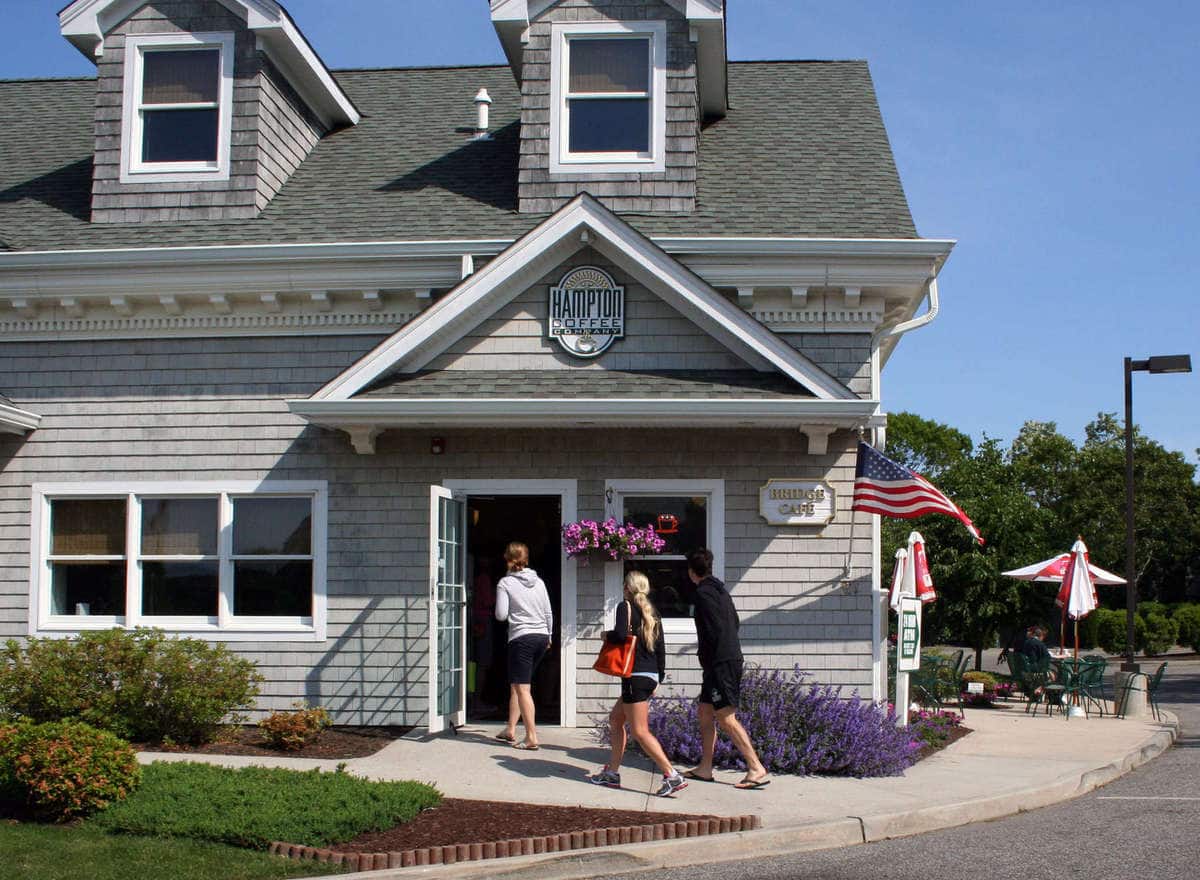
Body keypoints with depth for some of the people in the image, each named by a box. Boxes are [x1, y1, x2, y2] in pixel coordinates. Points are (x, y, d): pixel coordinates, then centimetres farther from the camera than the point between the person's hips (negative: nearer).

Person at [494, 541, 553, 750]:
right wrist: (549, 636, 24)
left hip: (521, 637, -6)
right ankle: (510, 730, 24)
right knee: (517, 685, 18)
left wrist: (499, 610, 12)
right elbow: (548, 613, 12)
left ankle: (532, 738, -8)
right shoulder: (538, 582, 9)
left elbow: (501, 615, -11)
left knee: (522, 689, -3)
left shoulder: (505, 583, -6)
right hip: (542, 637, 6)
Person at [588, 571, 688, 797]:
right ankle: (612, 772, 21)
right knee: (615, 719, 19)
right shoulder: (651, 613, 15)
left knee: (640, 731, -8)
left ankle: (672, 776, -14)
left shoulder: (626, 607, -6)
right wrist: (658, 679, 21)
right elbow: (660, 647, 16)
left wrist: (606, 635, -1)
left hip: (636, 676, -9)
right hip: (651, 676, 9)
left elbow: (621, 635, -22)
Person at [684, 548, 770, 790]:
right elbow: (734, 622, 20)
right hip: (731, 659, 10)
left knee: (726, 719, -9)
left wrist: (707, 660, -13)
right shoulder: (720, 590, 15)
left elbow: (715, 630, -22)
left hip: (720, 663, -10)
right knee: (705, 713, 15)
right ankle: (705, 768, 20)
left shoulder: (704, 593, -13)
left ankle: (757, 769, -12)